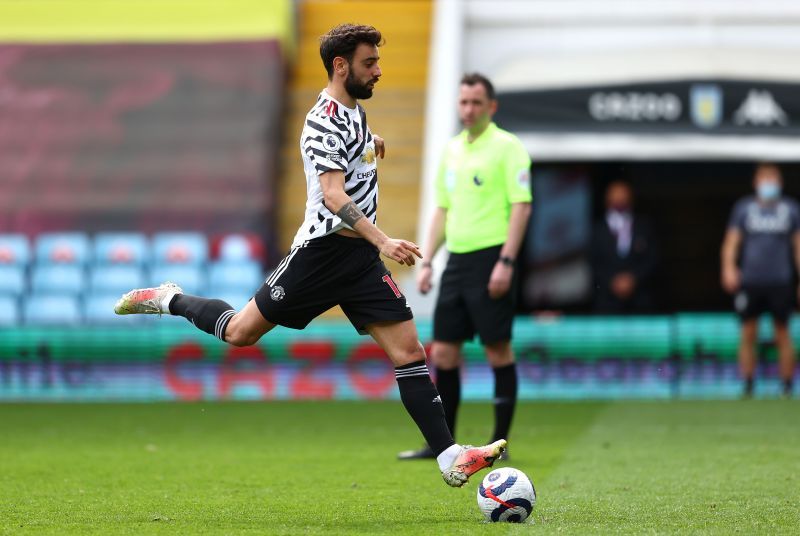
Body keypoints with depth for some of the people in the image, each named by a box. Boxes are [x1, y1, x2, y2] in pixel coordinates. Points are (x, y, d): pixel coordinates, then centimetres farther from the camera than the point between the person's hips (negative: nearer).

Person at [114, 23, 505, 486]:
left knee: (409, 349, -4)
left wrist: (369, 149, 32)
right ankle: (171, 300, 31)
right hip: (323, 251, -7)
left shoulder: (355, 111, 12)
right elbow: (333, 196, -29)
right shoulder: (325, 120, -16)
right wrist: (382, 241, -38)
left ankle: (450, 457, -7)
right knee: (240, 332, 3)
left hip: (361, 254, 7)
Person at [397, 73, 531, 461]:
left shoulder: (507, 147, -6)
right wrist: (427, 262, 15)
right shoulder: (452, 150, 16)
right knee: (443, 350, 6)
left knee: (498, 349, -4)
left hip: (490, 258, -7)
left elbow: (521, 206, -12)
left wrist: (506, 262, -19)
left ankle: (500, 442, 3)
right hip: (456, 261, 7)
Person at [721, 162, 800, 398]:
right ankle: (747, 386, 8)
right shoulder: (743, 208, 8)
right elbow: (732, 240, 4)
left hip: (780, 281, 0)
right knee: (748, 335, 0)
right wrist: (728, 267, -13)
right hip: (749, 280, 0)